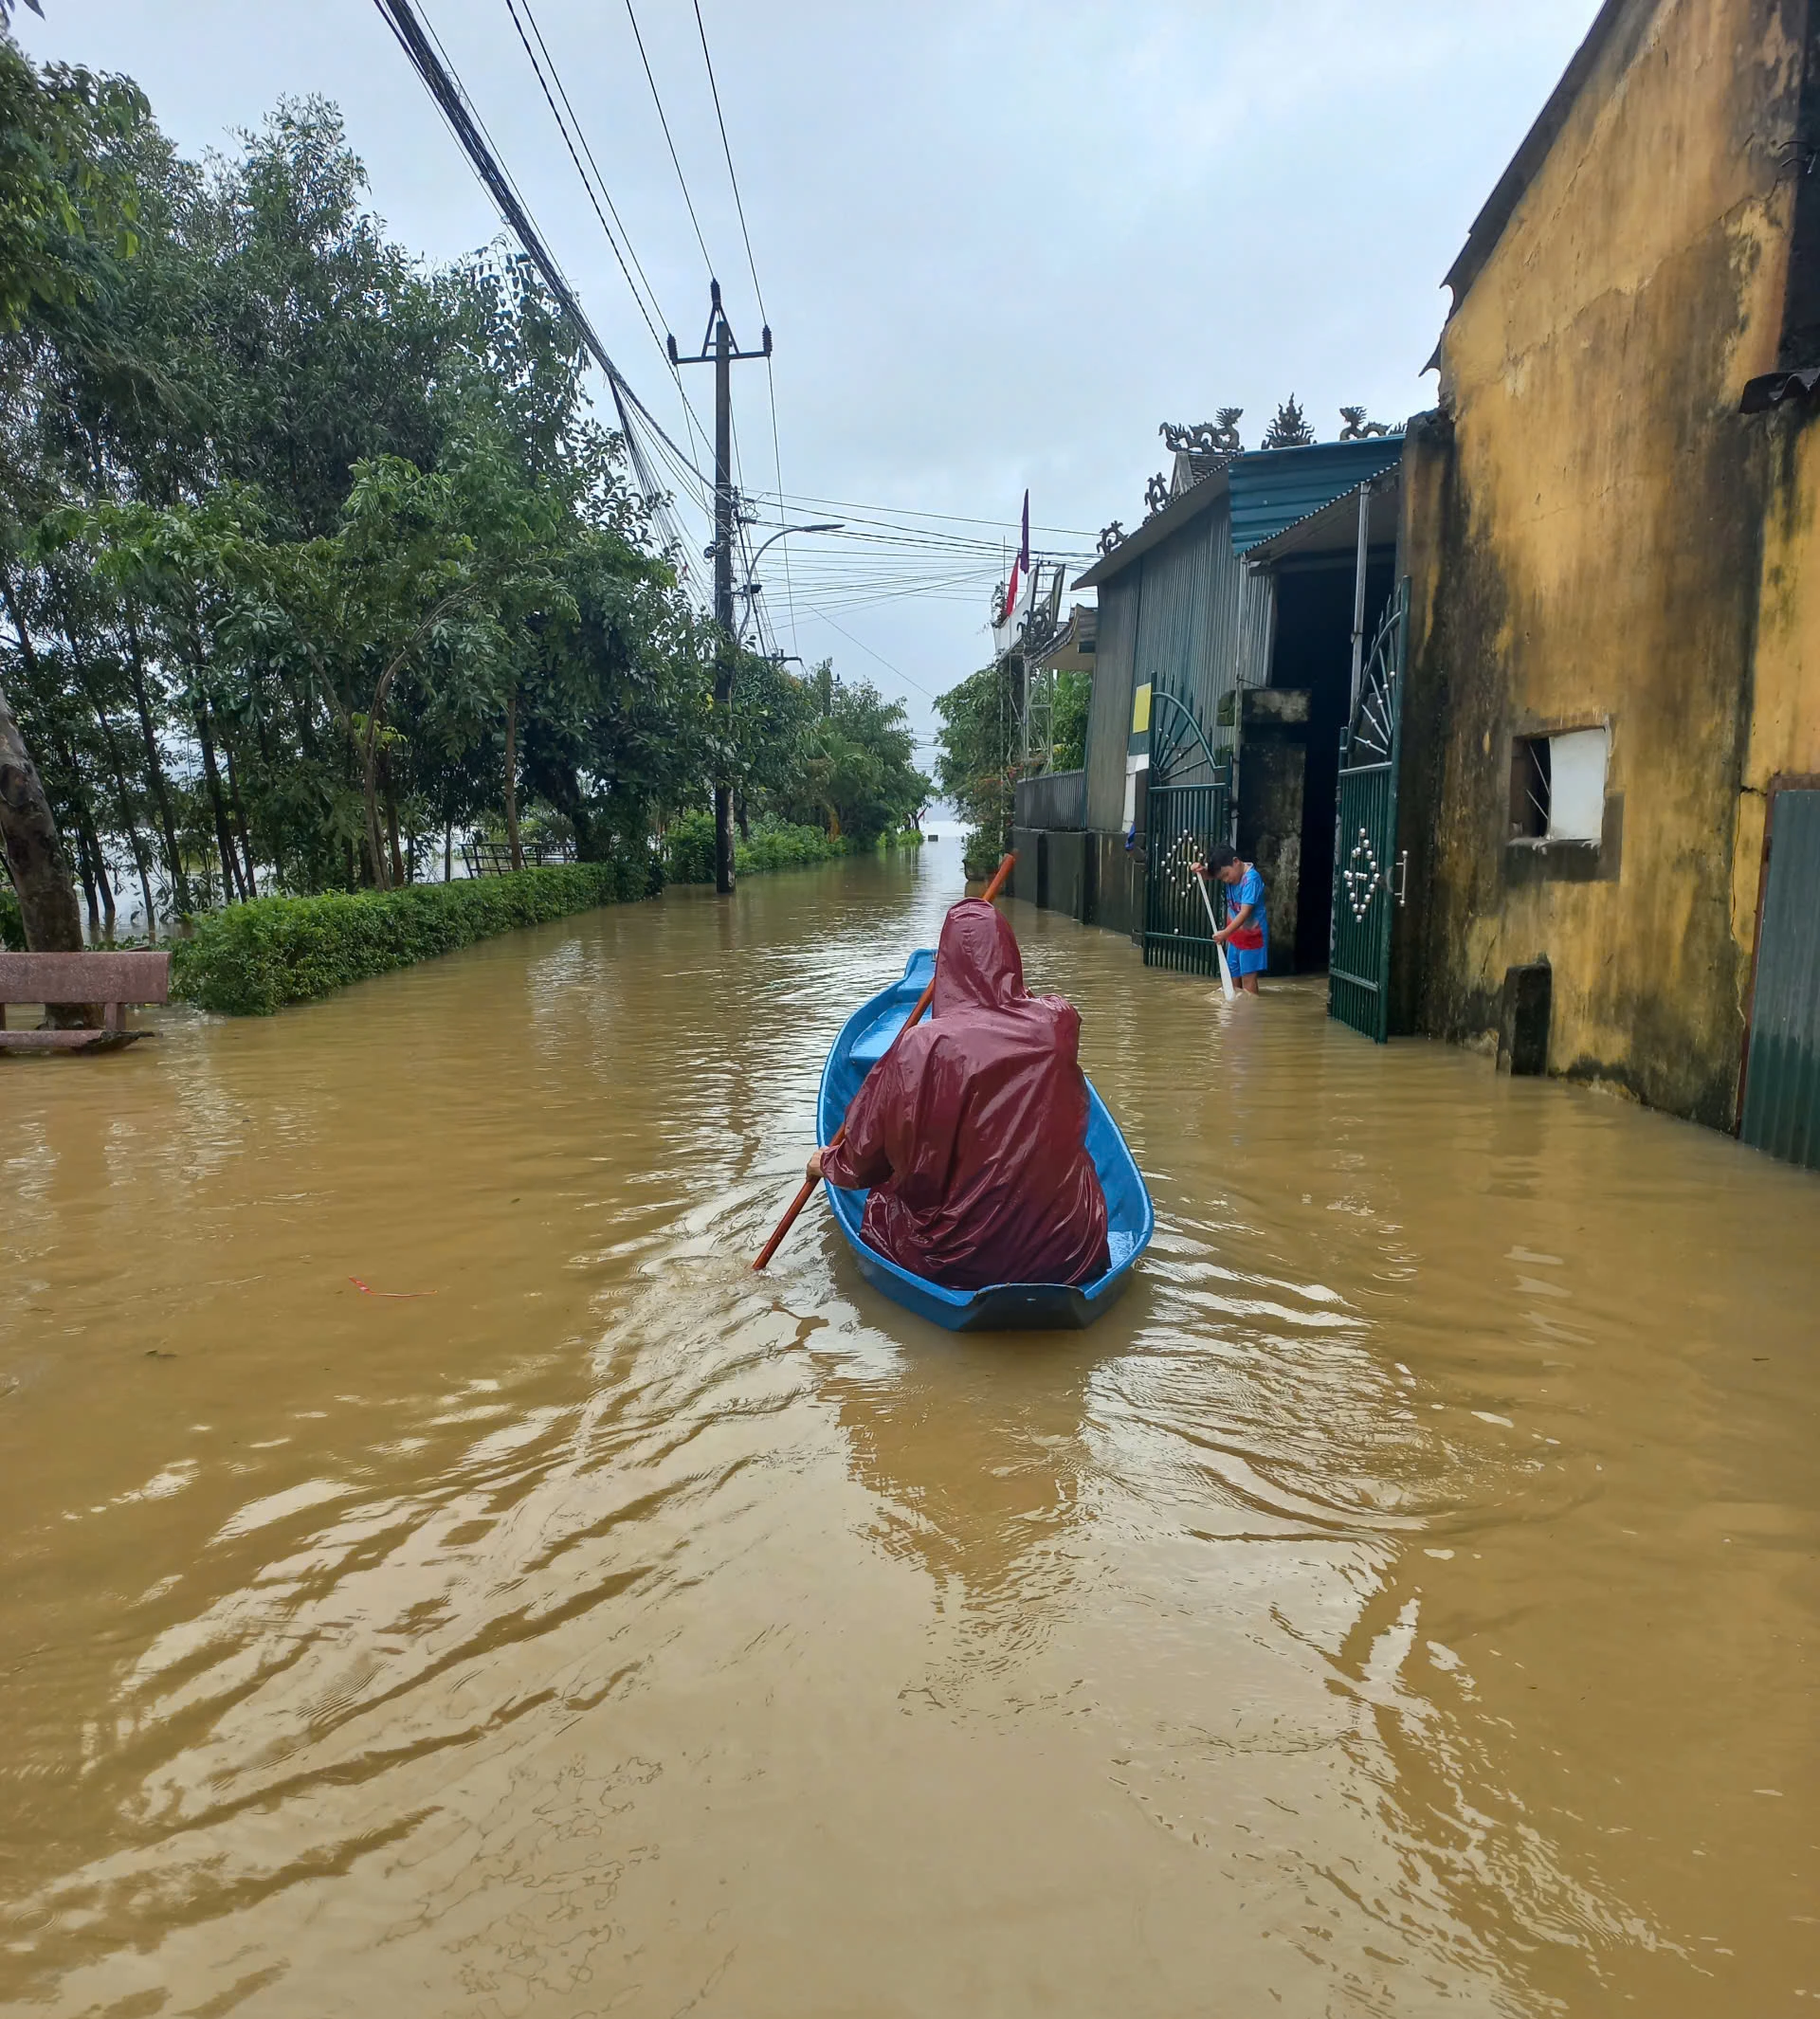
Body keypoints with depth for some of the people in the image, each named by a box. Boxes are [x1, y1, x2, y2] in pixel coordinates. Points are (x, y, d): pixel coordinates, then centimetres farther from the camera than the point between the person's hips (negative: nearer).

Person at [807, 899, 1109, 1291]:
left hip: (956, 1260, -2)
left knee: (880, 1206, 26)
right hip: (1068, 1252, 2)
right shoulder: (1058, 1022, -10)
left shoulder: (923, 1047, -17)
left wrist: (828, 1163, 18)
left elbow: (865, 1158, -4)